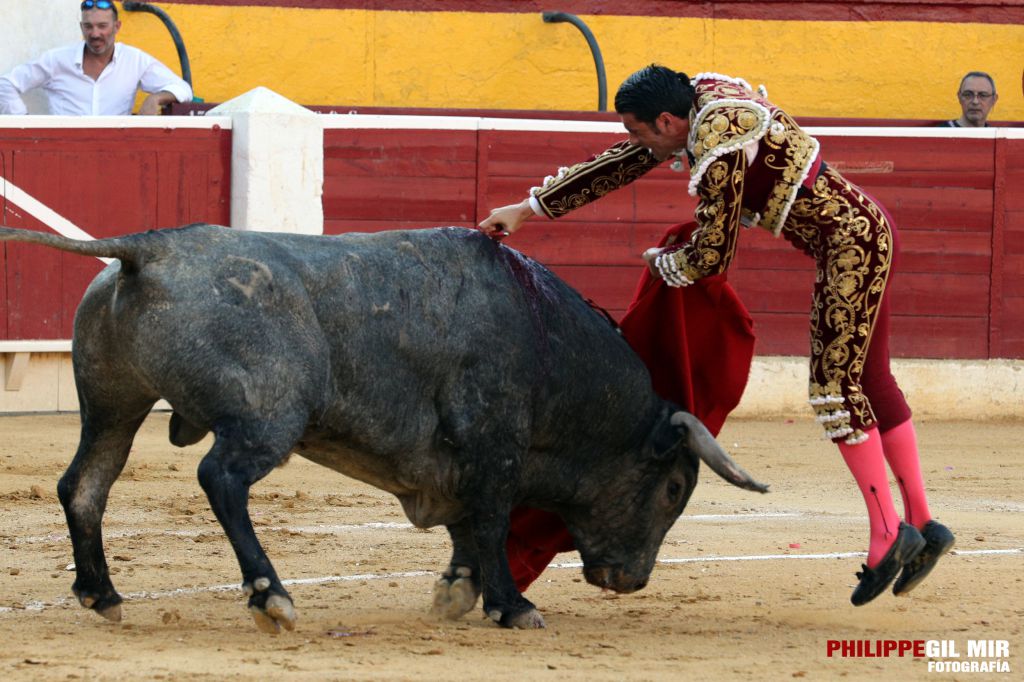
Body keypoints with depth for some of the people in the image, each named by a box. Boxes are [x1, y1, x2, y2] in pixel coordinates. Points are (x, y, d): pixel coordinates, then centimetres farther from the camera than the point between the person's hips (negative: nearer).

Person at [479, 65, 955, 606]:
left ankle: (887, 534, -8)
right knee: (868, 381, 13)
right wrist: (530, 208, 20)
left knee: (834, 386, -9)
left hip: (849, 244, -10)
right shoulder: (698, 103, 7)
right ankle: (922, 524, 16)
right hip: (863, 229, 10)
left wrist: (659, 261, 8)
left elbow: (710, 257, -14)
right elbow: (619, 165, 17)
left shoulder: (721, 153, -22)